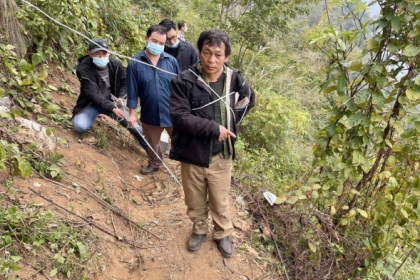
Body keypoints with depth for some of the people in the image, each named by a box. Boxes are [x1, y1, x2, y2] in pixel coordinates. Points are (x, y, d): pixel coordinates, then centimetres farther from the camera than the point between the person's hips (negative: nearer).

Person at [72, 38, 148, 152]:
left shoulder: (116, 64, -11)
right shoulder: (83, 69, -24)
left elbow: (125, 83, 5)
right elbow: (93, 94, -32)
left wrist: (120, 98, -14)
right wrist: (112, 108, -45)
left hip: (112, 102, 3)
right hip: (91, 104, -3)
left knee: (133, 125, -4)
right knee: (80, 126, -28)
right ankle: (92, 116, 10)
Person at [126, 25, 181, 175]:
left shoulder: (171, 61, -8)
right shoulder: (135, 63, -10)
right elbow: (132, 91, -4)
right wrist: (132, 113, -2)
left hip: (172, 113, -1)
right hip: (150, 114, 1)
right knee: (152, 144, 24)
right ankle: (154, 164, 50)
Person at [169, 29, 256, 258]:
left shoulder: (233, 78, -7)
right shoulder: (184, 81, -17)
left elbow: (249, 99, 12)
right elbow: (178, 116, -21)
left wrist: (232, 118, -1)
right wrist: (213, 127, -23)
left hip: (221, 154, 1)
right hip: (192, 153, -1)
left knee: (220, 200, 18)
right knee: (195, 200, 19)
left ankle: (223, 234, 44)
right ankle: (199, 229, 47)